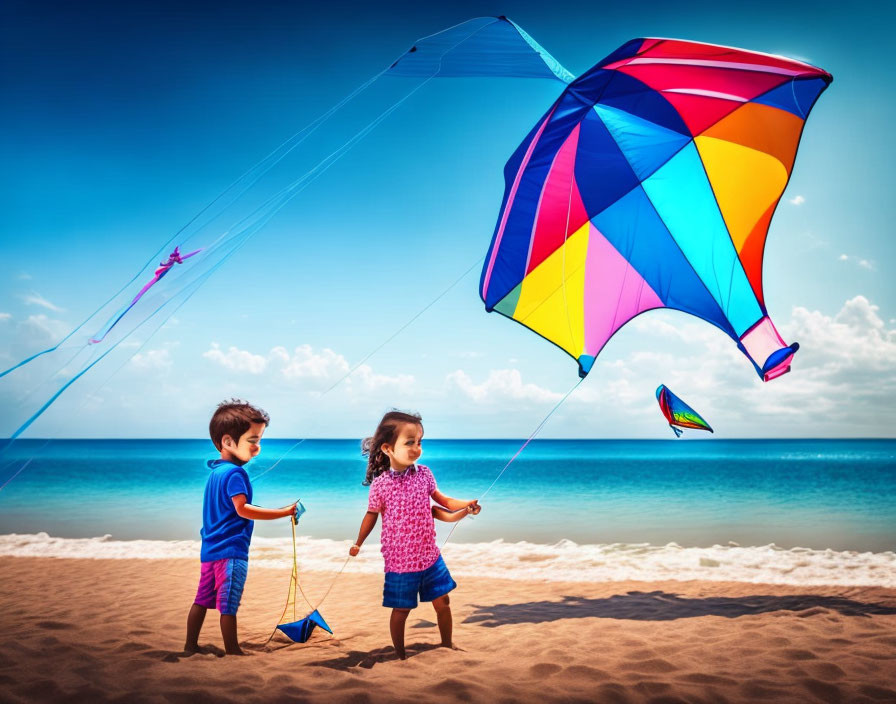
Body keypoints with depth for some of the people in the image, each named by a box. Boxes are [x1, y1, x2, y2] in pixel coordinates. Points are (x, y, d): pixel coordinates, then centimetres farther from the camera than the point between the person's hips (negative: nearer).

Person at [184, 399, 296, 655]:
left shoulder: (216, 471, 13)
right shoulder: (235, 473, -16)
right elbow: (242, 509, -24)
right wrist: (284, 512, -26)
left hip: (211, 548, 9)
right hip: (230, 550, -9)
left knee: (202, 600, 15)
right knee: (228, 605, -3)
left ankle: (191, 646, 23)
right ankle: (232, 651, 4)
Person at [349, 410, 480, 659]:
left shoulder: (424, 474, -5)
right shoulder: (380, 484, -15)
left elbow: (438, 498, 10)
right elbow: (372, 515, 0)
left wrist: (464, 505, -3)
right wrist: (358, 544, 9)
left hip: (430, 556, 4)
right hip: (400, 561, -4)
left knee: (442, 603, 12)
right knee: (401, 610, 9)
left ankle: (447, 645, 36)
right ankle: (400, 656, 29)